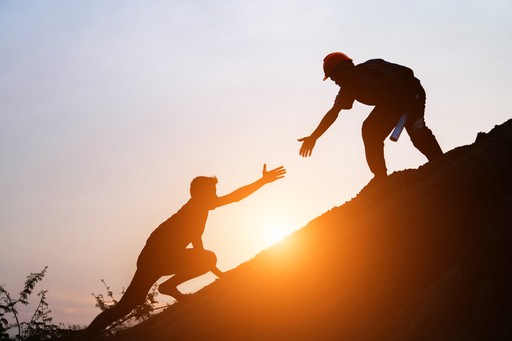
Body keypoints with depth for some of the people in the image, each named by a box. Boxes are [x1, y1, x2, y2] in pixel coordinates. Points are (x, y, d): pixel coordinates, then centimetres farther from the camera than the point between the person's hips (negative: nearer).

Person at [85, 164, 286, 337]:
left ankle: (88, 335, 5)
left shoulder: (194, 213, 30)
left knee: (129, 303, 10)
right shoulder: (198, 204, 3)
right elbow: (235, 196, -5)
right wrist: (263, 181, 0)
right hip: (158, 255, -9)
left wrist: (220, 274, 38)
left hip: (151, 257, 9)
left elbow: (198, 249, 37)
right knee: (208, 258, -3)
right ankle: (170, 285, -7)